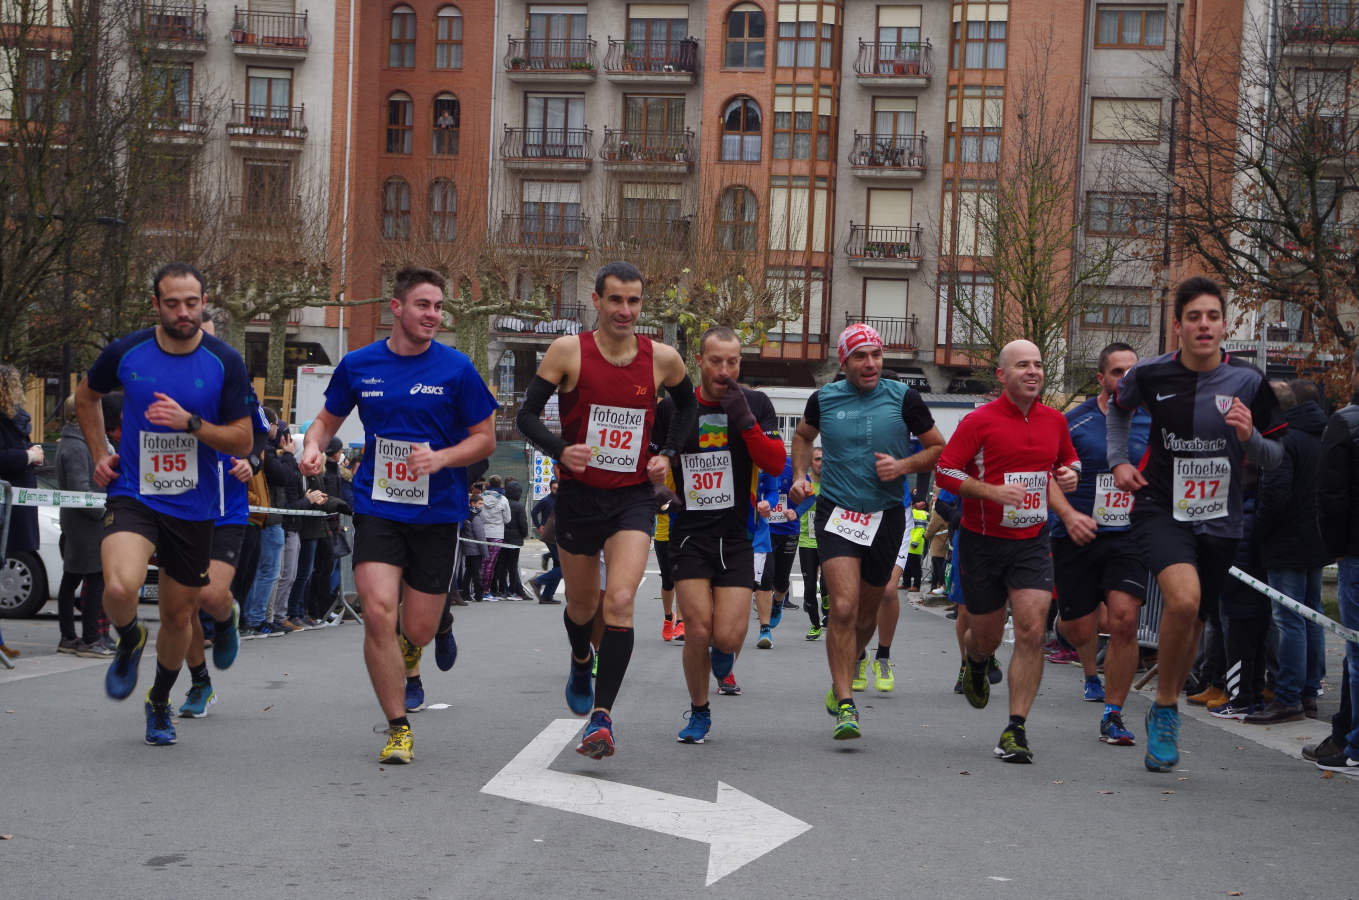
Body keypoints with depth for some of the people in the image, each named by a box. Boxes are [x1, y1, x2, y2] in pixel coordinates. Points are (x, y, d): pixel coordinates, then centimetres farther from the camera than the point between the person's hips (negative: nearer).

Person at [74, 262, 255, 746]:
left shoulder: (225, 363, -6)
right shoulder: (126, 352, -4)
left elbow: (243, 440, -5)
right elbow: (86, 397, 18)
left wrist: (190, 422, -20)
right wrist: (100, 454, 8)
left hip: (193, 505, 1)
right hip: (132, 494, -1)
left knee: (178, 614, 11)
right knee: (119, 588, -27)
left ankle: (159, 702, 39)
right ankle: (129, 642, 10)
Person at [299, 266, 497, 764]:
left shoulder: (455, 368, -4)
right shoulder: (358, 364, 2)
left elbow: (485, 439, 1)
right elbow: (328, 419, 17)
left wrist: (441, 457, -17)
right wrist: (312, 447, -5)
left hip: (436, 511, -1)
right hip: (377, 505, 1)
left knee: (417, 631, 3)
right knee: (378, 613, -16)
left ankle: (438, 622, 44)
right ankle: (398, 728, -1)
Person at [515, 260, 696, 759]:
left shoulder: (663, 358, -3)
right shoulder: (569, 351, -9)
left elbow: (687, 405, 17)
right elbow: (528, 414, -5)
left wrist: (668, 455, 4)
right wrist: (561, 449, -22)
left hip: (633, 497, 0)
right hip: (579, 495, 0)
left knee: (620, 601, -17)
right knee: (582, 605, 15)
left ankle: (602, 717, -15)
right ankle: (581, 661, 51)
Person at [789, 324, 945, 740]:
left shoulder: (903, 398, -2)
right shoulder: (824, 399, 1)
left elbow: (939, 449, 6)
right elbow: (803, 435, 23)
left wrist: (904, 464, -12)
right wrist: (800, 476, 8)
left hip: (886, 515, 1)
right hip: (837, 513, -1)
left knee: (866, 613, 12)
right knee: (843, 607, -18)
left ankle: (839, 681, 40)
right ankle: (845, 706, -14)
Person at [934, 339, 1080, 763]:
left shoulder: (1054, 420, 6)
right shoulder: (979, 421, -9)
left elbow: (1069, 459, 23)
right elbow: (945, 471, -10)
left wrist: (1069, 474, 0)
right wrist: (992, 491, -22)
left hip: (1032, 541, 2)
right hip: (982, 541, -2)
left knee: (1031, 631, -12)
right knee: (986, 635, 10)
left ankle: (1016, 730, -6)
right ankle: (974, 664, 50)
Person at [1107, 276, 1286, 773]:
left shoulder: (1247, 380, -6)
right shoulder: (1151, 374, -6)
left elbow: (1275, 457, 1)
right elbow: (1119, 407, 19)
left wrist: (1250, 438, -20)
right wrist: (1119, 460, 8)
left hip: (1219, 521, 2)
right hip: (1161, 509, -2)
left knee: (1191, 624, 12)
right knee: (1183, 600, -28)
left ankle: (1163, 716, 37)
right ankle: (1165, 706, -7)